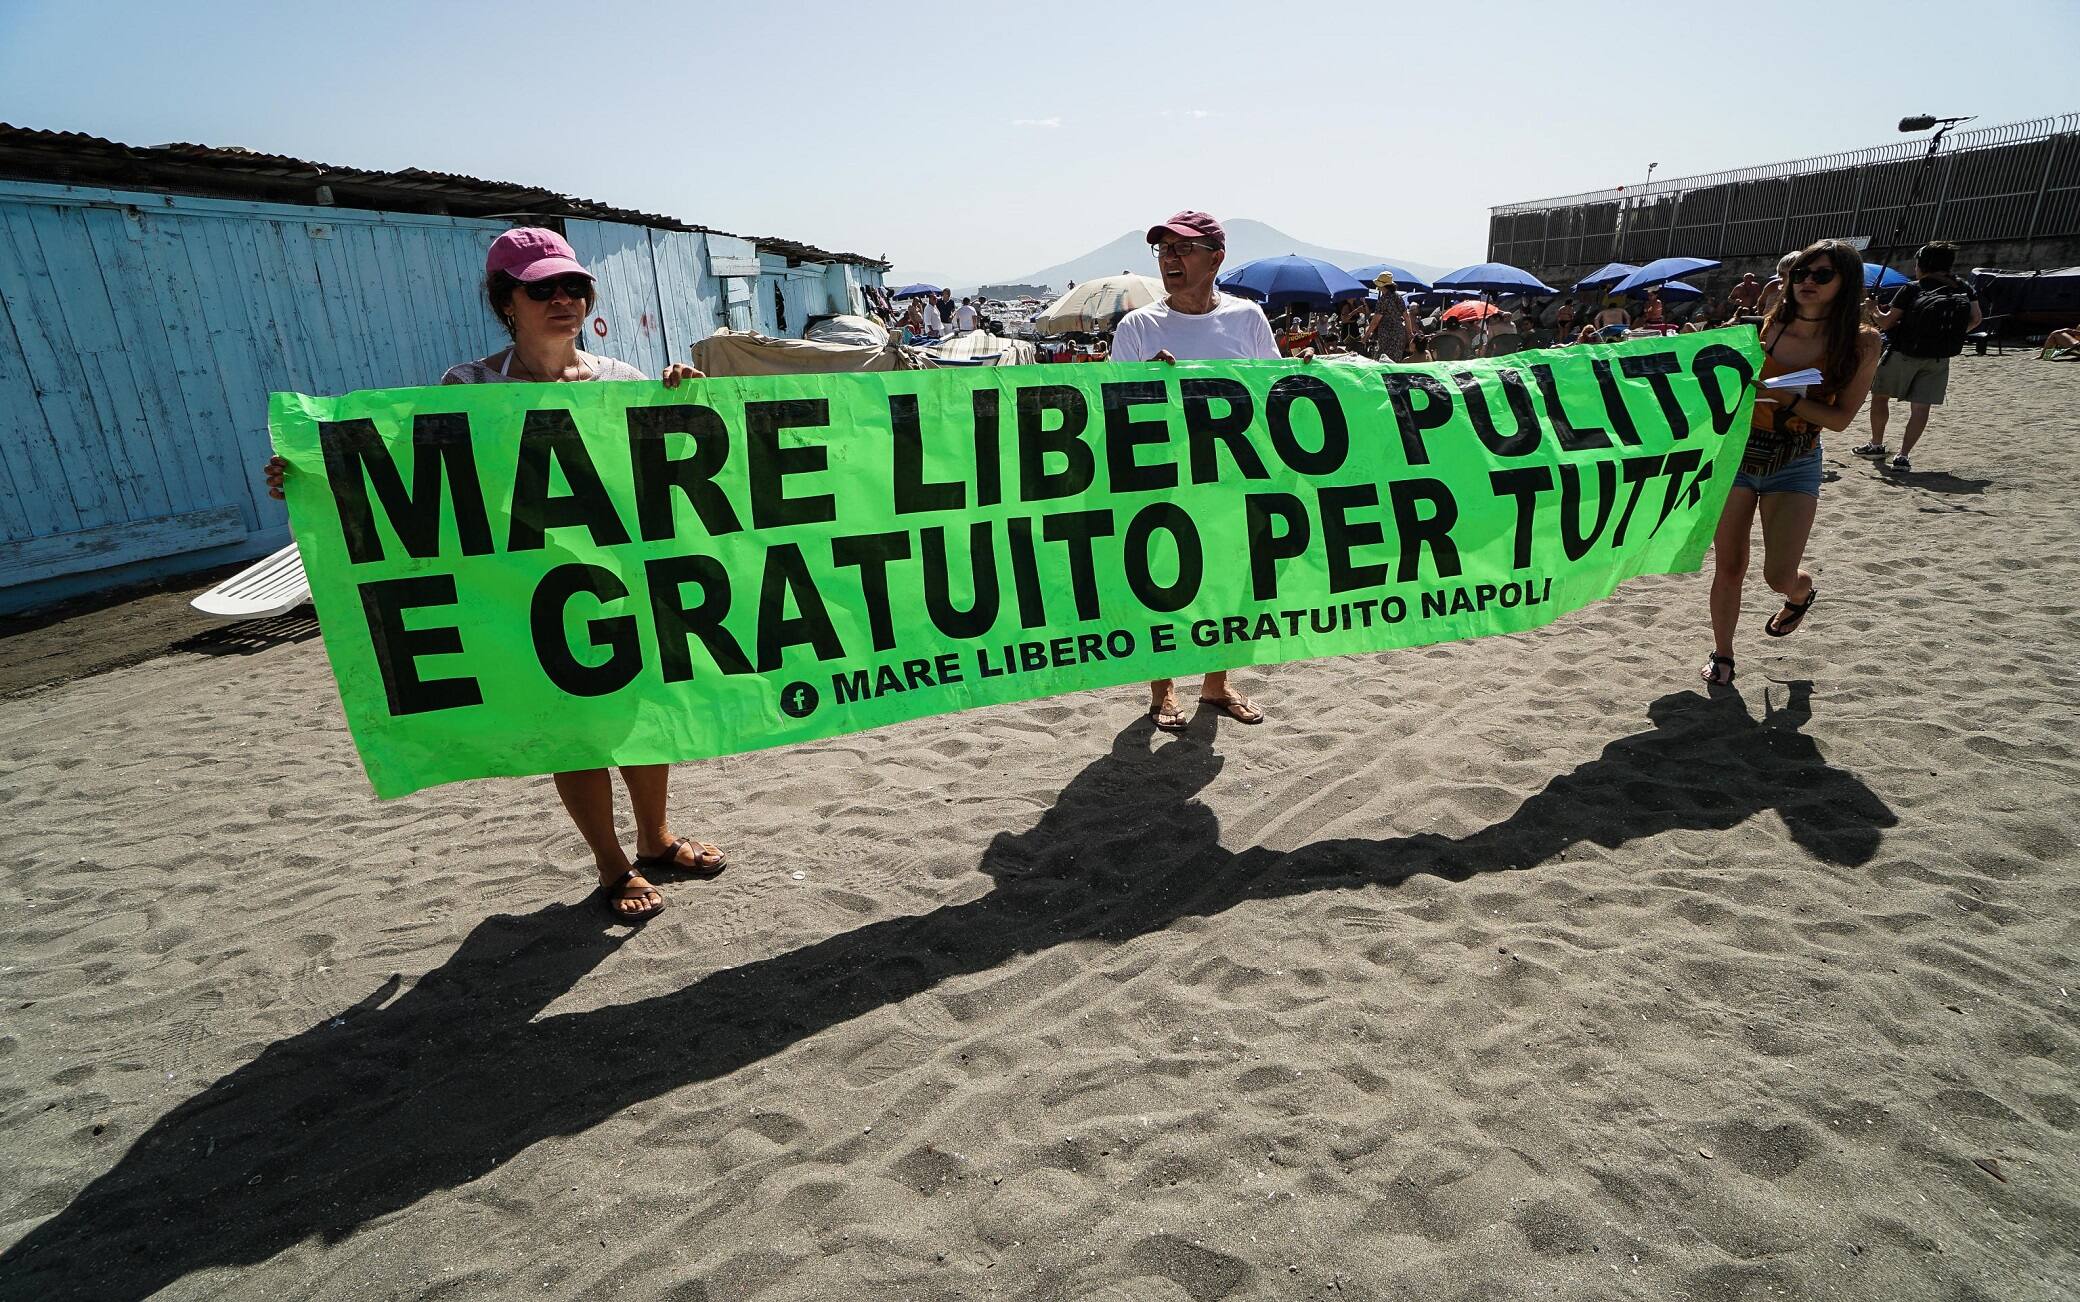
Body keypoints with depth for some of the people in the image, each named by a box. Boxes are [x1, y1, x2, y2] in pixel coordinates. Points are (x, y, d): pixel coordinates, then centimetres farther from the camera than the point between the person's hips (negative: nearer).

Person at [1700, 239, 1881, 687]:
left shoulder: (1860, 342, -5)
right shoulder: (1764, 327, 0)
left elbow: (1840, 418, -11)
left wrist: (1785, 396, -22)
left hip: (1795, 465, -1)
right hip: (1736, 453, 1)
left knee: (1779, 576, -7)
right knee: (1728, 569, 3)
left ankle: (1802, 592, 32)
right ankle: (1722, 655, 22)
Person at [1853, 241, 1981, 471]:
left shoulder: (1911, 290, -11)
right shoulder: (1964, 289, 2)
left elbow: (1887, 323, -10)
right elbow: (1975, 320, 4)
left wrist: (1874, 312, 8)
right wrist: (1951, 336, 18)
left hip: (1903, 354, -4)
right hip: (1939, 358, 4)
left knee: (1880, 396, 15)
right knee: (1921, 407, 2)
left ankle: (1876, 445, 22)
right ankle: (1904, 456, -3)